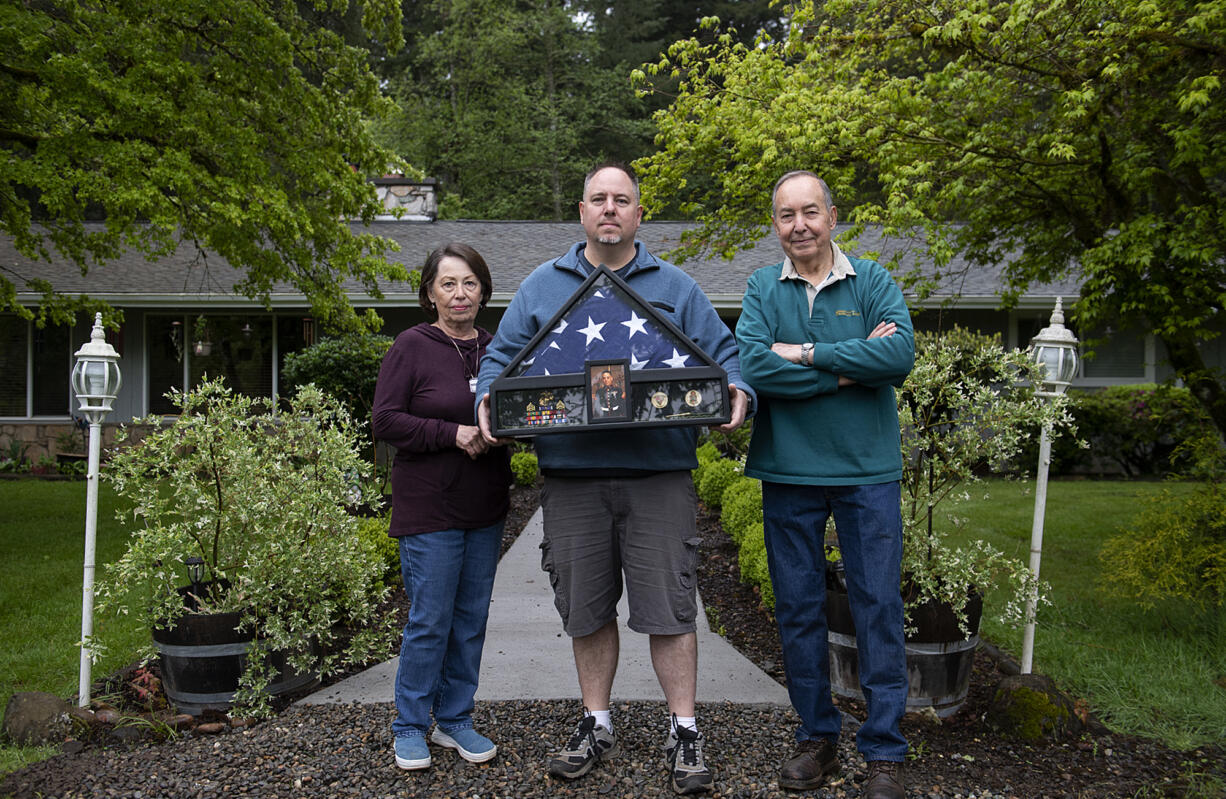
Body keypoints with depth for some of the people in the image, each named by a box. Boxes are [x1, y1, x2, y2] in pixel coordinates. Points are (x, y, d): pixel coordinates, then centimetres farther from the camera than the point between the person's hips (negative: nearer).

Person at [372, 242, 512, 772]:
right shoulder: (412, 346, -7)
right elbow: (385, 420, -11)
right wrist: (454, 434, -20)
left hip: (485, 508, 5)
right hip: (429, 508, -5)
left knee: (471, 618, 12)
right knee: (430, 620, -1)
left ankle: (455, 719, 26)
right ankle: (410, 727, 17)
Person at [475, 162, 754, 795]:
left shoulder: (673, 287, 10)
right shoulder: (542, 285, 14)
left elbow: (723, 352, 7)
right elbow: (503, 355, 13)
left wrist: (737, 391, -14)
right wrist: (488, 398, -7)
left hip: (658, 474, -1)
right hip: (571, 475, 2)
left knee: (668, 605, 0)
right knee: (586, 608, 11)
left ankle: (684, 731, 13)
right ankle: (596, 724, 27)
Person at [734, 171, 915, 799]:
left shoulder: (873, 282, 2)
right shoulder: (762, 289, 5)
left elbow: (899, 355, -15)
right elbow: (753, 365, -13)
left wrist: (806, 354, -14)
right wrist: (850, 366, -13)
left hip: (867, 470, -1)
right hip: (788, 470, 2)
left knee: (878, 606, 3)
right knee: (798, 608, 10)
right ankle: (816, 736, 27)